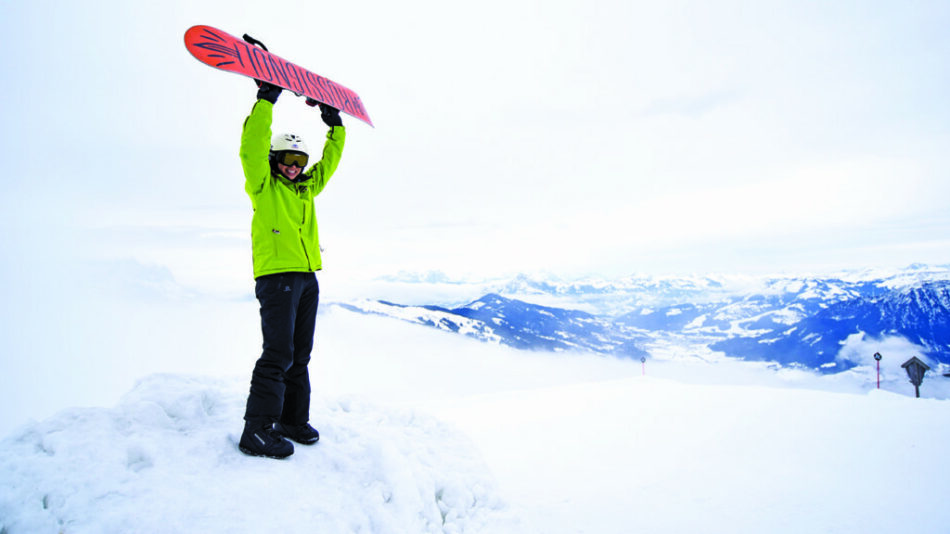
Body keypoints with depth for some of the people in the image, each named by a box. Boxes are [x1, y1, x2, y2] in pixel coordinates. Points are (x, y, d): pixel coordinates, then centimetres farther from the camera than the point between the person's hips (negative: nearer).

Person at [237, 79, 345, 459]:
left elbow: (330, 161, 27)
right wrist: (267, 100, -10)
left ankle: (293, 420, 19)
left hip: (307, 278, 7)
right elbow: (252, 148, -10)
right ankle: (257, 430, -8)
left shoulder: (306, 189, 19)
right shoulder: (263, 186, 3)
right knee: (278, 354, -13)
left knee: (300, 356, 10)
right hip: (276, 276, -7)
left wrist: (334, 124, 21)